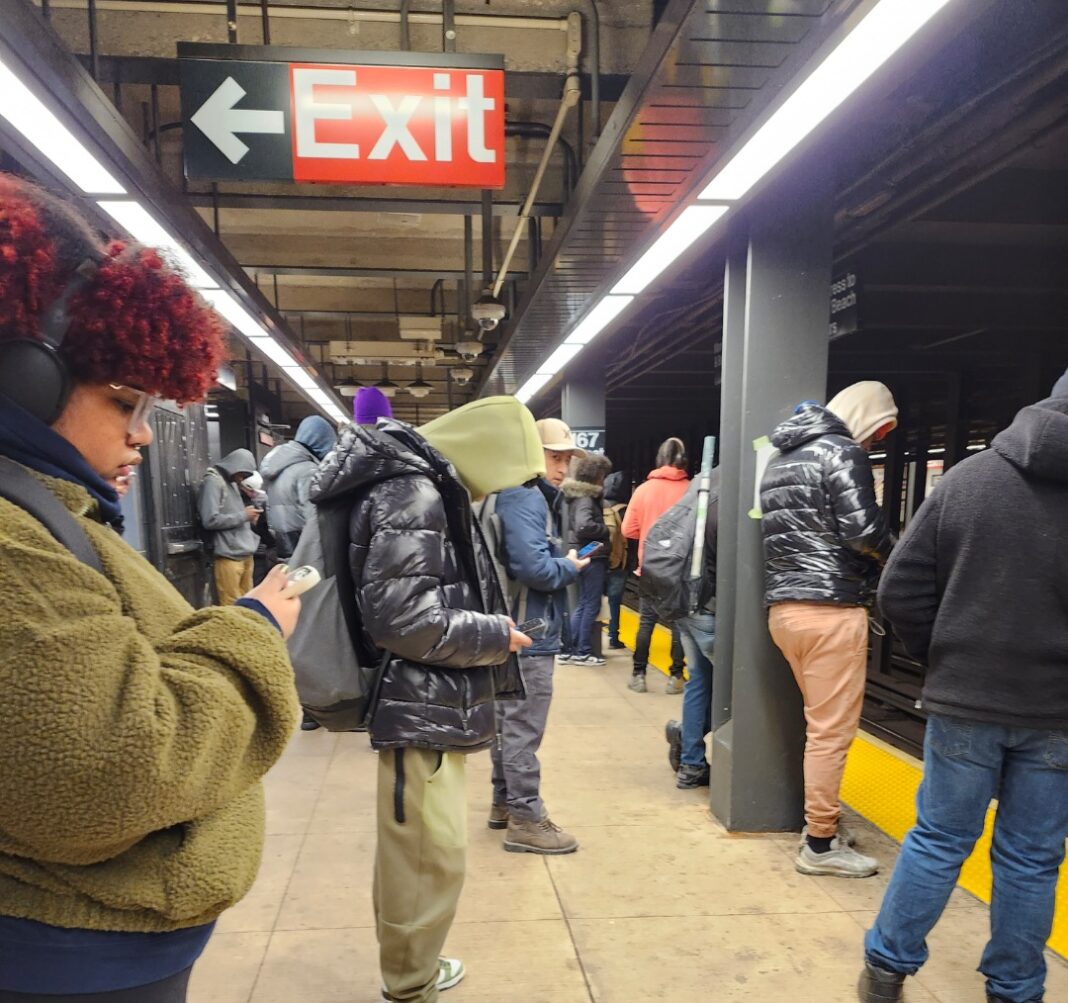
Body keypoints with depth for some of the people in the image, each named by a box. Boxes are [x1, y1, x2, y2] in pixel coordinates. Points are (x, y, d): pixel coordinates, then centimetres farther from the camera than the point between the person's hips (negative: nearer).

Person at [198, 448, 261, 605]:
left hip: (245, 555, 8)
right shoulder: (213, 482, -8)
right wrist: (243, 515, -10)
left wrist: (250, 520, 4)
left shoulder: (233, 483, 17)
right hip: (228, 556, -8)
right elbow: (210, 520, -17)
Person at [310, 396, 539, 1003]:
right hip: (422, 711, -10)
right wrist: (494, 636, -14)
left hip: (433, 705, 10)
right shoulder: (411, 494, -19)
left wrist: (487, 626, 11)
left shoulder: (428, 488, 13)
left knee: (413, 852, 21)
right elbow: (402, 618, -25)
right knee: (432, 858, 2)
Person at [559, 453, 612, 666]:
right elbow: (583, 526, -32)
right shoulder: (585, 499, -17)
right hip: (591, 556, -10)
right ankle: (582, 652, 6)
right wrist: (605, 530, -17)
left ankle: (569, 649, 18)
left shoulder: (581, 496, 13)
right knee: (591, 605, -1)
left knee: (583, 603, 15)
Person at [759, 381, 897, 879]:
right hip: (831, 608, -9)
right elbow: (863, 529, -17)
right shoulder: (843, 452, -8)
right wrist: (898, 558, 3)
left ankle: (822, 822, 29)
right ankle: (820, 844, 10)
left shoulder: (782, 458, 18)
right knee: (832, 729, 1)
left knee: (821, 722, 20)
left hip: (783, 606, 9)